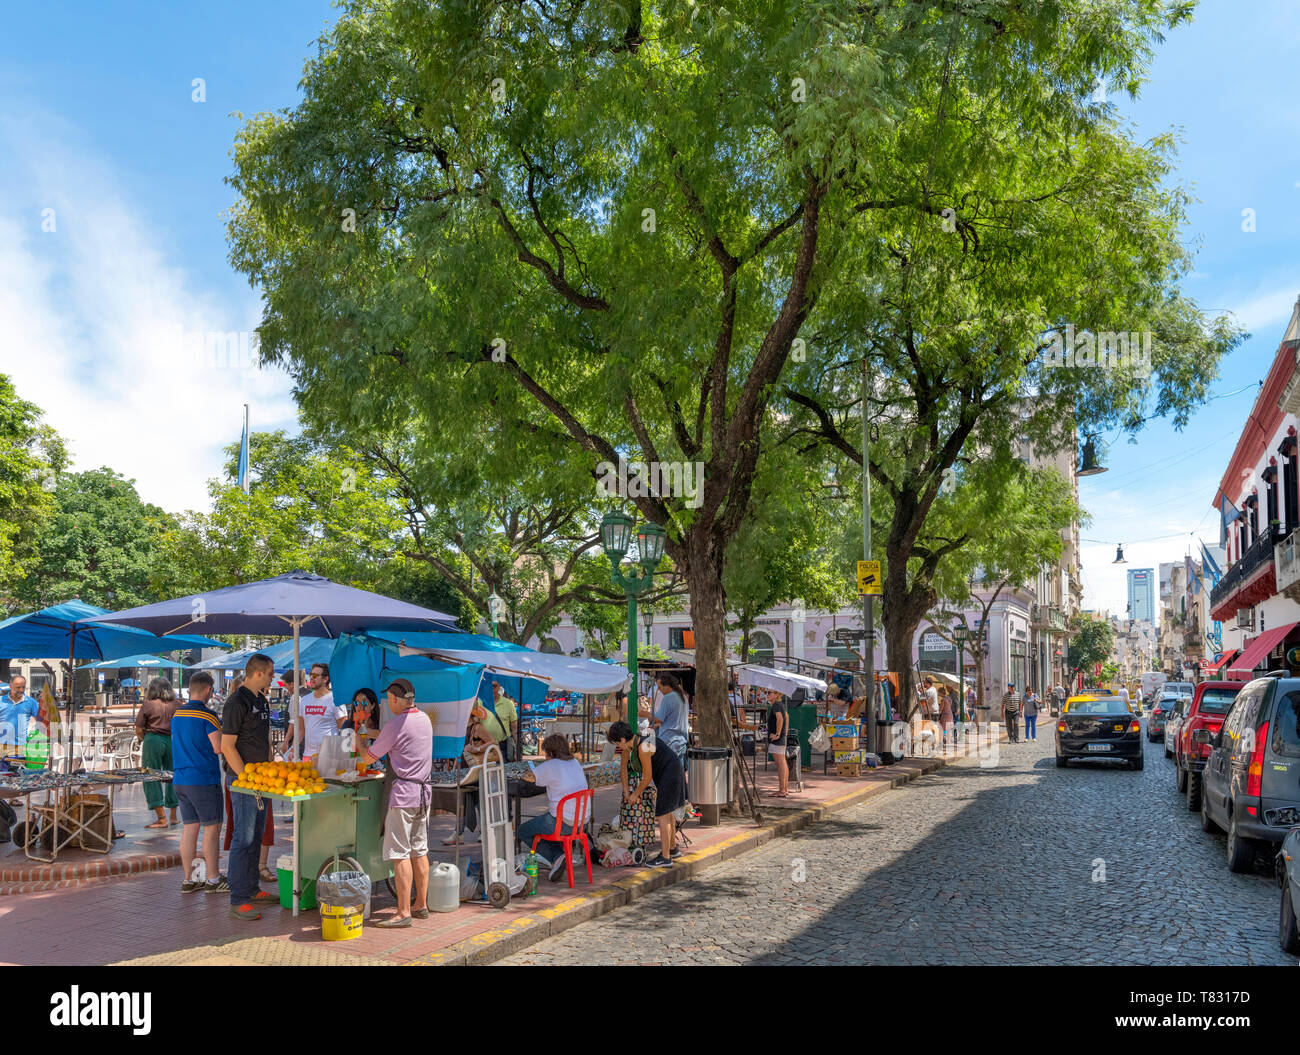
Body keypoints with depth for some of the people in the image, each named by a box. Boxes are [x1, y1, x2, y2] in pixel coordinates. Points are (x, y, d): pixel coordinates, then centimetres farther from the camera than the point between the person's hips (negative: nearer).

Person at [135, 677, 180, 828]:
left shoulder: (148, 705, -1)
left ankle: (161, 818, -4)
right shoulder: (175, 705, 8)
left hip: (153, 740, -4)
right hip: (172, 741, 4)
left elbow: (138, 730, -1)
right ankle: (173, 816, 22)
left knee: (151, 778, 2)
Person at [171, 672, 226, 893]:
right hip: (203, 780, -7)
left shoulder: (176, 715, 10)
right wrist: (223, 731, 2)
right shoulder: (208, 717, -14)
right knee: (212, 828, 1)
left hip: (180, 780, 7)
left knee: (189, 828, 11)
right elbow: (219, 748, -17)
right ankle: (213, 880, 6)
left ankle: (188, 880, 14)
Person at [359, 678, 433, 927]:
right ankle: (421, 905, 20)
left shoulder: (396, 724, -14)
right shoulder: (425, 719, 9)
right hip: (424, 790, 8)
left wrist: (361, 743, 16)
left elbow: (370, 757, -4)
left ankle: (404, 912, -5)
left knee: (400, 854, -5)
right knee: (419, 850, 14)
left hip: (404, 793, -8)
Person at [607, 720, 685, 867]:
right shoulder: (629, 743, -2)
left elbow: (647, 778, -21)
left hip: (670, 772, -10)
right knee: (667, 812, 21)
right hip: (664, 773, 10)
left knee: (662, 815, -8)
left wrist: (635, 795, -8)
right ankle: (673, 849, 36)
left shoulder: (643, 747, -29)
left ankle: (665, 857, -3)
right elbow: (623, 767, 9)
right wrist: (626, 792, 8)